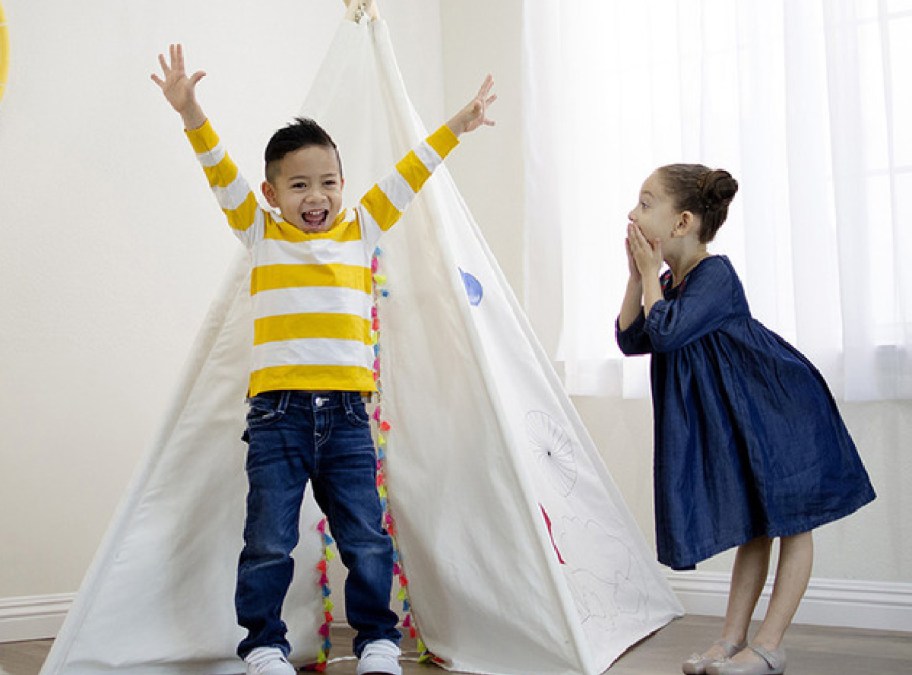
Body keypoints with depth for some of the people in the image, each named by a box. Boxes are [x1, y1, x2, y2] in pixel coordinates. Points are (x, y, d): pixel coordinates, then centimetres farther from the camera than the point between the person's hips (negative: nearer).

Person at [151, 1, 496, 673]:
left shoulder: (361, 231, 11)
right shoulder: (261, 234, 5)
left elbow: (407, 177, 12)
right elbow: (223, 174, -6)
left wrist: (457, 127, 9)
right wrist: (191, 113, -19)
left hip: (346, 412, 2)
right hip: (277, 412, -2)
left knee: (366, 538, 7)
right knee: (269, 541, 2)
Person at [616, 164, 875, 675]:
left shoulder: (715, 275, -22)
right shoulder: (670, 283, 5)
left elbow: (666, 333, -32)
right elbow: (630, 340, 4)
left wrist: (651, 272, -18)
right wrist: (637, 275, -3)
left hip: (781, 409, -9)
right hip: (734, 420, 9)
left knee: (790, 523, 2)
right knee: (753, 525, 14)